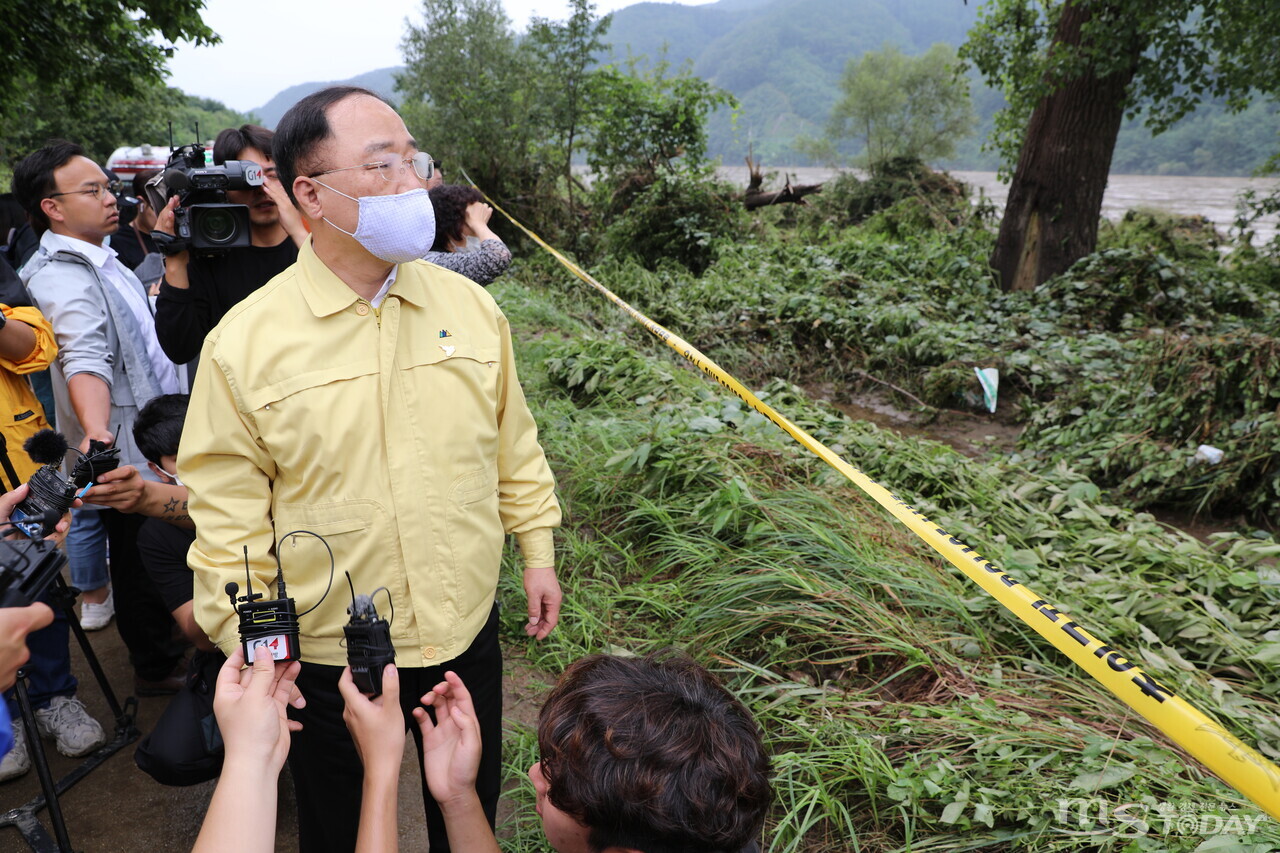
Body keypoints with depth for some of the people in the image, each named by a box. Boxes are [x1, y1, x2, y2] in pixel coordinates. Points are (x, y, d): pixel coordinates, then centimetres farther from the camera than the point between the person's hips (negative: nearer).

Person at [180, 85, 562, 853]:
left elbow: (513, 443, 6)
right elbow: (228, 515, -9)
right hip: (329, 656, -2)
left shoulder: (471, 305, -4)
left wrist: (538, 549, 7)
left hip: (469, 630, 3)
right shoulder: (244, 342, -14)